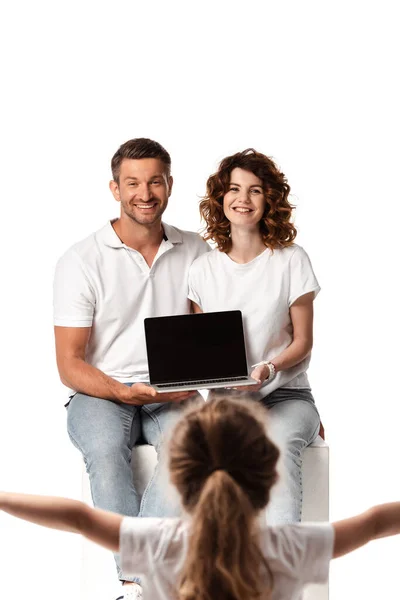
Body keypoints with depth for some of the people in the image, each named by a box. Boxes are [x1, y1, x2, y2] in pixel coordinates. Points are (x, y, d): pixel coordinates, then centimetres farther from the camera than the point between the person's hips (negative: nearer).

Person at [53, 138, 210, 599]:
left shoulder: (195, 253, 8)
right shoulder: (81, 262, -2)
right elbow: (70, 365, -5)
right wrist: (123, 391, -22)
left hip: (170, 396, 2)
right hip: (100, 393, -2)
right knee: (105, 449, -36)